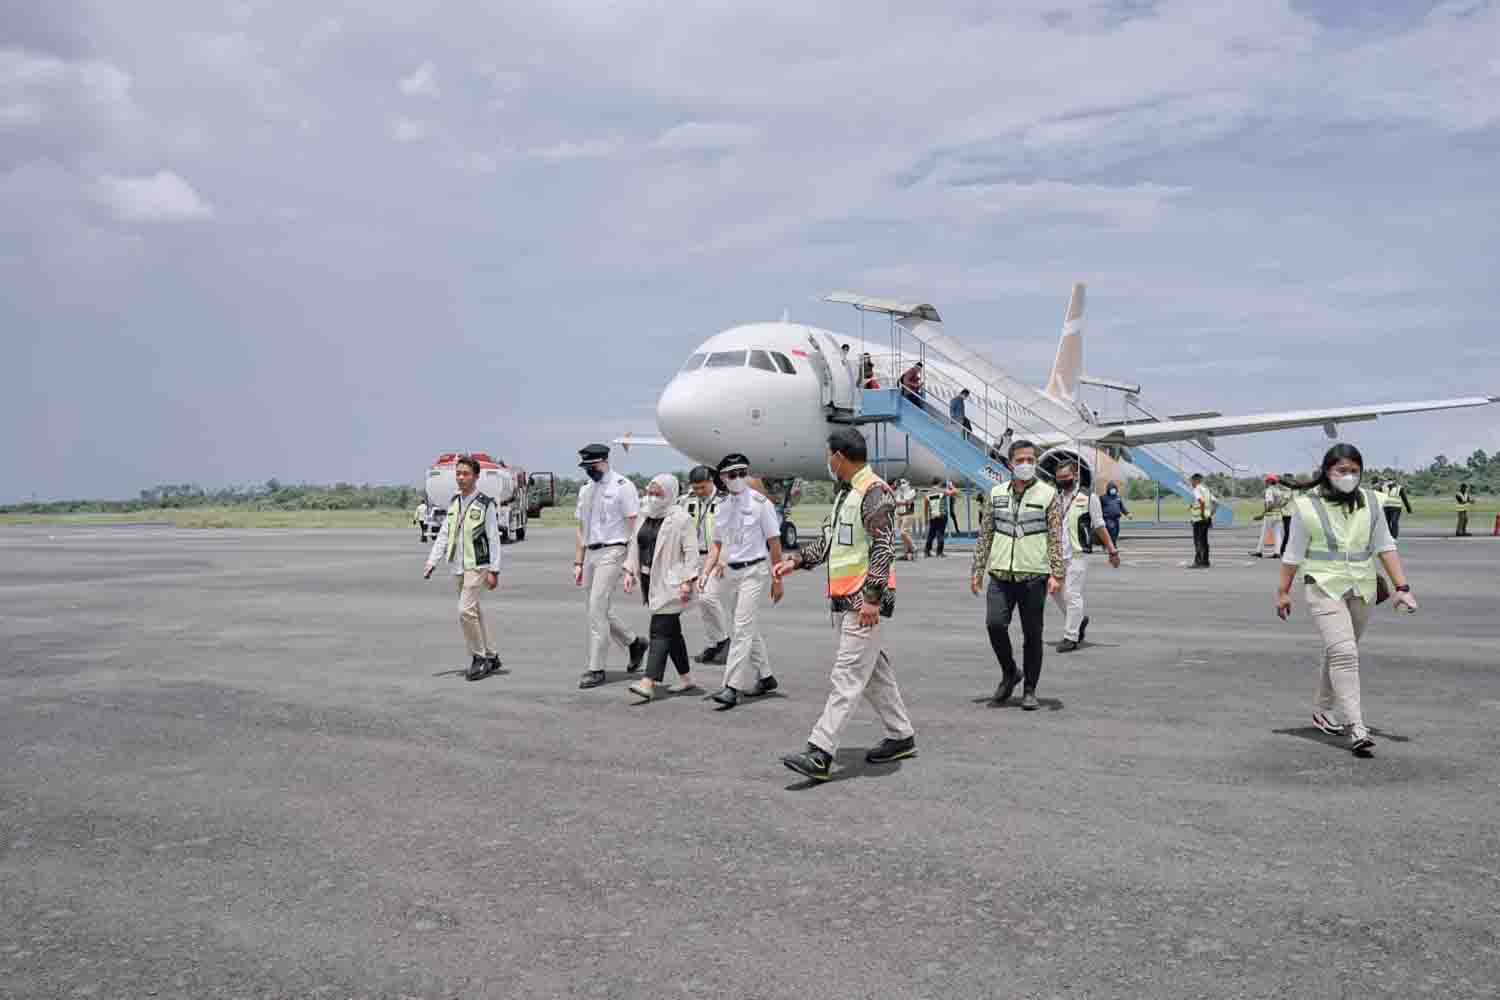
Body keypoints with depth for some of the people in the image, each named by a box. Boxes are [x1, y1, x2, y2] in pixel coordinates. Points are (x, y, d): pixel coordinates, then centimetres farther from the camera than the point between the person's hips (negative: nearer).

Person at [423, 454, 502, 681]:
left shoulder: (485, 504, -7)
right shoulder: (454, 503, 11)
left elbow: (494, 539, -8)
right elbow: (443, 535, 11)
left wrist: (494, 570, -12)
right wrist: (432, 562, 1)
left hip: (477, 565, -7)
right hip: (457, 567, 7)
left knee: (466, 610, -16)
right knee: (473, 612, 12)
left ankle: (479, 657, -2)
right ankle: (490, 657, 23)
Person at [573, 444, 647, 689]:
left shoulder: (622, 486, -7)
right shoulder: (586, 490, 16)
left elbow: (633, 525, -10)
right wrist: (578, 562, 14)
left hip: (612, 551, -8)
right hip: (591, 553, 8)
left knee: (597, 610, -11)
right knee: (602, 611, 12)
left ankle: (596, 669, -4)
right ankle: (634, 643, 33)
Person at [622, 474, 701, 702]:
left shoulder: (681, 519, -10)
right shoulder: (644, 516, 12)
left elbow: (691, 552, -13)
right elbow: (634, 544, 18)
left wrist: (687, 580, -19)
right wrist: (630, 571, 10)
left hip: (669, 583, -8)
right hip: (649, 581, 8)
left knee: (660, 631, -11)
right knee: (671, 630, 14)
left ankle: (649, 684, -15)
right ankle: (686, 678, 25)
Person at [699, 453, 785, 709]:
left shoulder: (760, 503, -10)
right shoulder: (723, 505, 7)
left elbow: (774, 542, -7)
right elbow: (717, 543, 13)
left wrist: (777, 579, -6)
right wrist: (706, 572, -1)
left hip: (754, 570, -7)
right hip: (732, 571, 7)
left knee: (742, 628, -11)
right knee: (750, 627, 16)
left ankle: (732, 688, -12)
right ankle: (764, 678, 31)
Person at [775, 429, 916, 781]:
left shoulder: (875, 492, -13)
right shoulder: (845, 493, 18)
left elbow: (884, 547, -19)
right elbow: (829, 541, 25)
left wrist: (872, 597, -23)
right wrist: (796, 561, 16)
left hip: (863, 600, -10)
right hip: (843, 598, 10)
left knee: (847, 676, -11)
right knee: (873, 670, 16)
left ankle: (820, 754, -15)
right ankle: (901, 736, 28)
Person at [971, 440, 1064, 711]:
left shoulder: (1048, 494, 2)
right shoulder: (996, 493, 10)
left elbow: (1056, 538, -2)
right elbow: (985, 534, 13)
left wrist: (1057, 574, -10)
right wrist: (978, 570, 8)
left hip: (1034, 575, -2)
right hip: (1000, 574, 2)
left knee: (1032, 634, 3)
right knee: (995, 624, -12)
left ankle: (1030, 691, 16)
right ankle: (1009, 673, 13)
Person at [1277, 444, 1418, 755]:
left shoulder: (1369, 502, 5)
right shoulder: (1307, 505, -7)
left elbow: (1385, 547, 8)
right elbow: (1293, 554, -1)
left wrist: (1402, 587, 1)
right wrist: (1283, 592, 3)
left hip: (1362, 589, 5)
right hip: (1324, 589, -5)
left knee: (1340, 653, 15)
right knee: (1343, 652, -16)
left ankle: (1322, 711, 33)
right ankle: (1355, 727, -17)